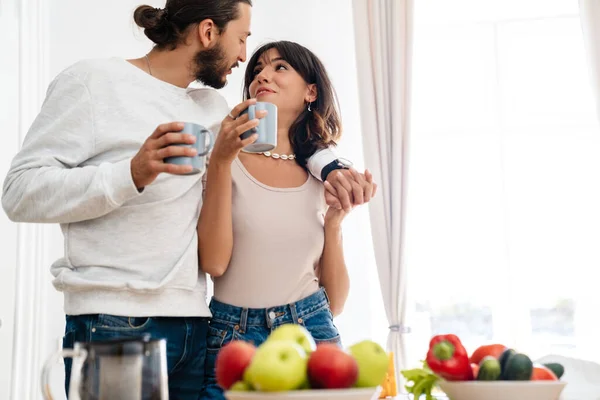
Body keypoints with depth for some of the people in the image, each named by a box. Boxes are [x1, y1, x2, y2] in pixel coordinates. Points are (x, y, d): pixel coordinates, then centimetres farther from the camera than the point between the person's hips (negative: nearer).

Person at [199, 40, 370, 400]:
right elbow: (213, 262, -14)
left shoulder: (324, 180, 7)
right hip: (231, 336, -2)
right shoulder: (224, 160, 0)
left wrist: (335, 219, -6)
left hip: (311, 331, 2)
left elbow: (335, 301, 6)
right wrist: (222, 161, -16)